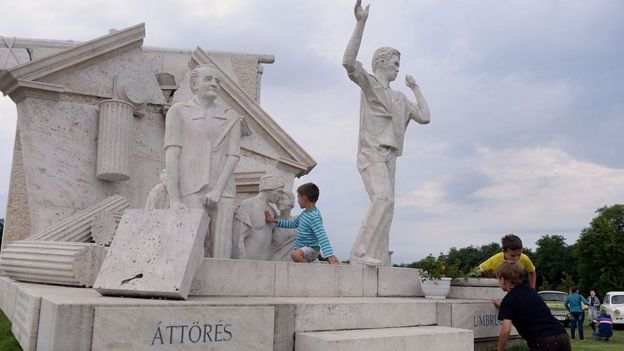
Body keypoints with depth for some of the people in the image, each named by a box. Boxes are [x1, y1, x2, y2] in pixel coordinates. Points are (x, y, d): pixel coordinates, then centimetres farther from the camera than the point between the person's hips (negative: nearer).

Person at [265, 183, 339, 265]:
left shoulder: (315, 217, -22)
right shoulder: (305, 213, 7)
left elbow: (322, 237, -31)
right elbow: (292, 223, 22)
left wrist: (329, 255, -41)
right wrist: (275, 221, 17)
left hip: (311, 249, -10)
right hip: (303, 249, 10)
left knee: (295, 254, -37)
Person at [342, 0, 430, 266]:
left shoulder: (399, 97, 24)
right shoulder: (369, 82, 3)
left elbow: (424, 117, 19)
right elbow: (349, 62, -16)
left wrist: (415, 88, 25)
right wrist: (361, 23, -21)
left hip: (389, 156, 8)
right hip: (371, 152, -8)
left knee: (385, 205, 3)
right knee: (383, 199, -26)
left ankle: (379, 259, 5)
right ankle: (361, 252, -25)